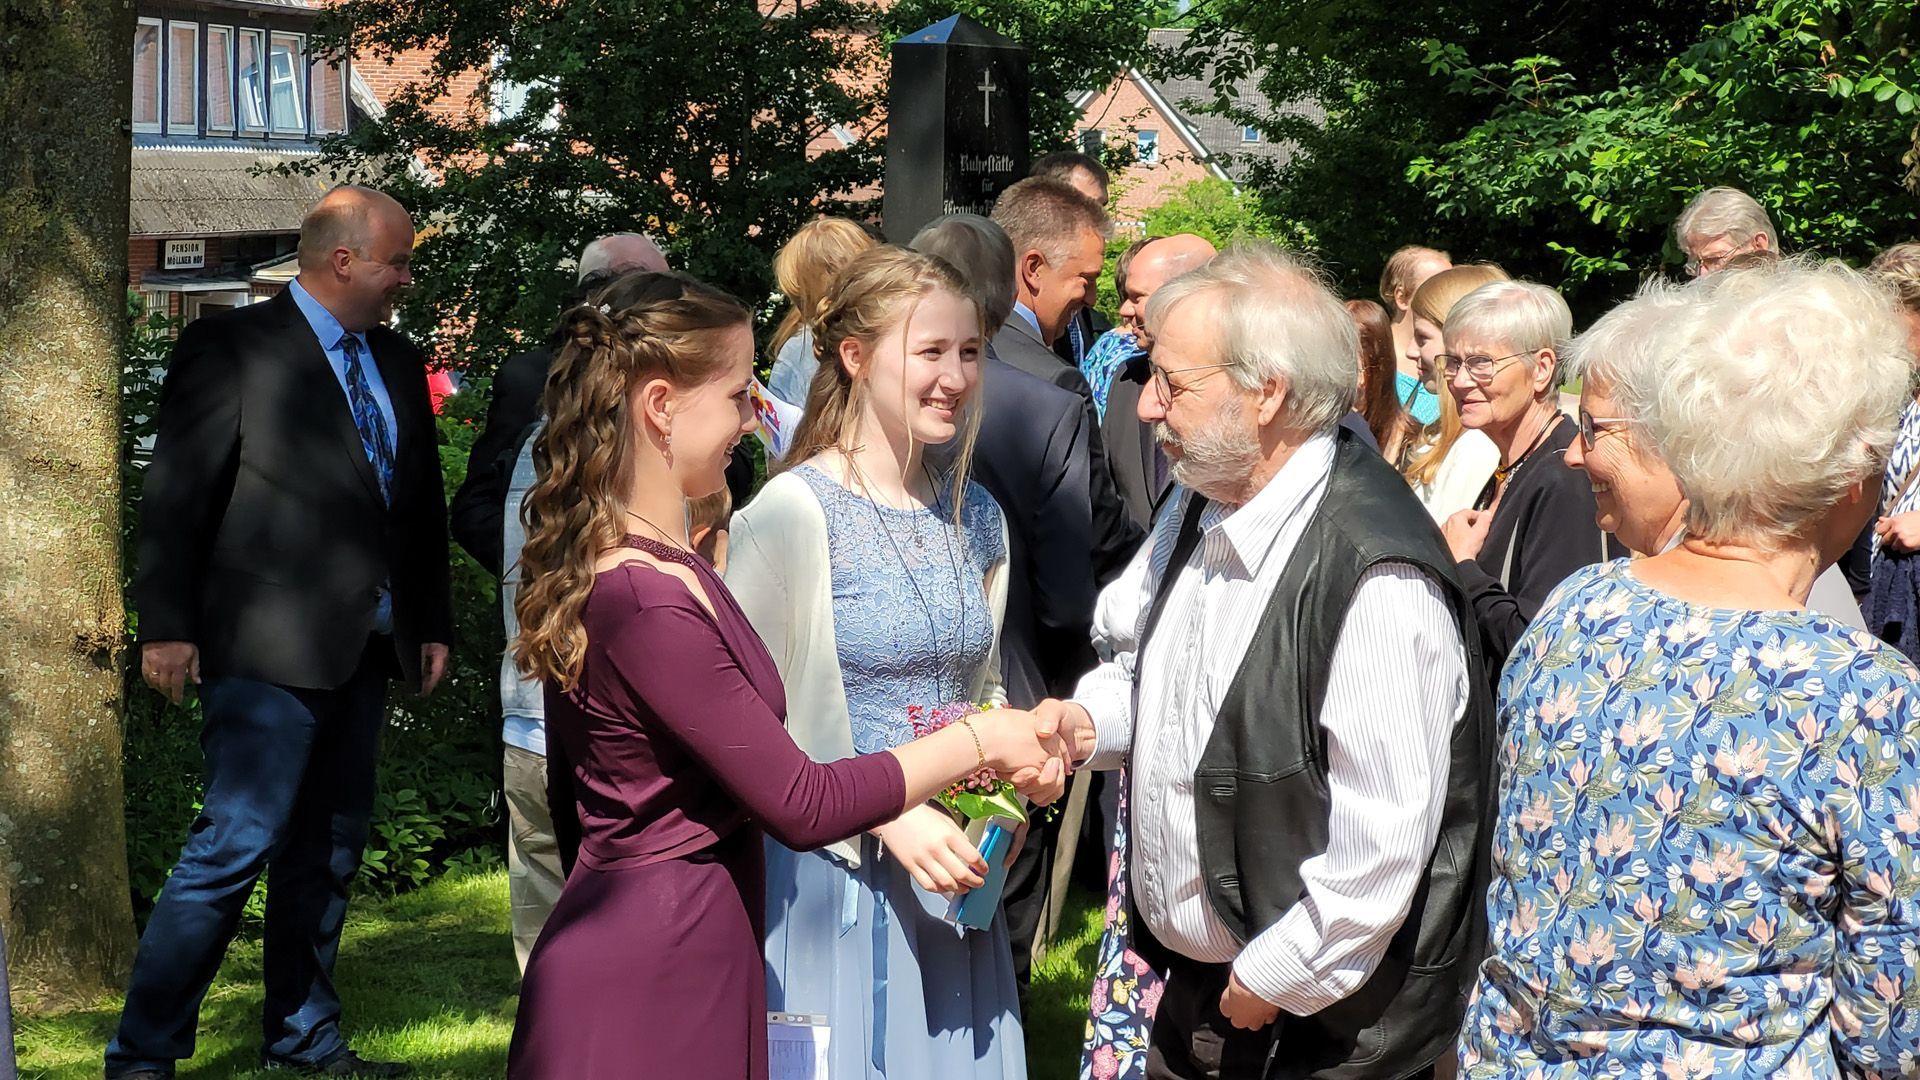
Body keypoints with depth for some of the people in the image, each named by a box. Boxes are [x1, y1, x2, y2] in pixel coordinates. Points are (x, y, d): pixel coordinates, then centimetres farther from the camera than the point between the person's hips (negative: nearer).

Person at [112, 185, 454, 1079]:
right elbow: (177, 493, -8)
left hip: (365, 646, 7)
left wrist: (431, 624, 16)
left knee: (329, 850, 13)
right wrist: (167, 626, -12)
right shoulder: (231, 346, -5)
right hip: (270, 645, -7)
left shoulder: (396, 362, 15)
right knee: (235, 845, -10)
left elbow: (422, 503, 19)